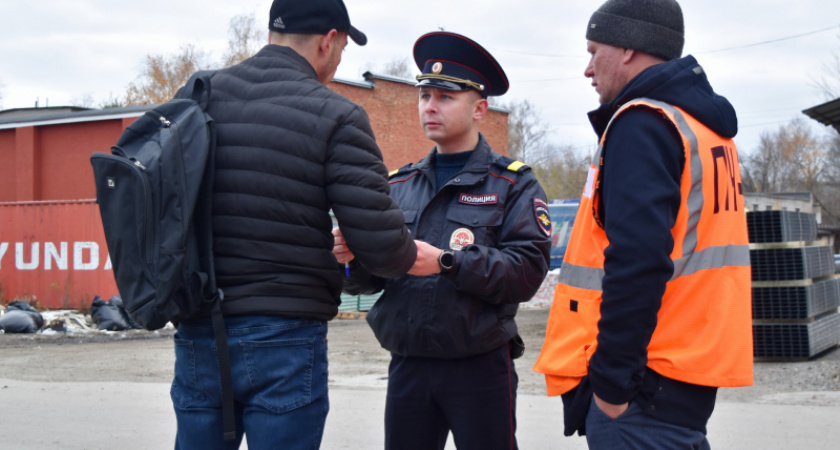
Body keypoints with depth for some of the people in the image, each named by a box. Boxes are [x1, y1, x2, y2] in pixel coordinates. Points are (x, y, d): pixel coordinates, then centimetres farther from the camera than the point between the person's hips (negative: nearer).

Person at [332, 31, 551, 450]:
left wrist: (446, 262, -24)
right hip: (407, 365, 4)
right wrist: (350, 255, -15)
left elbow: (528, 270, -14)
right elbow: (366, 278, 7)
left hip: (480, 367, -3)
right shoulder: (399, 185, 11)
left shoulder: (514, 184, 0)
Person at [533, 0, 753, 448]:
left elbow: (636, 260, -23)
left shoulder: (641, 123, -12)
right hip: (694, 362, 10)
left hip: (645, 378, -10)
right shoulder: (705, 125, 18)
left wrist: (612, 376, -19)